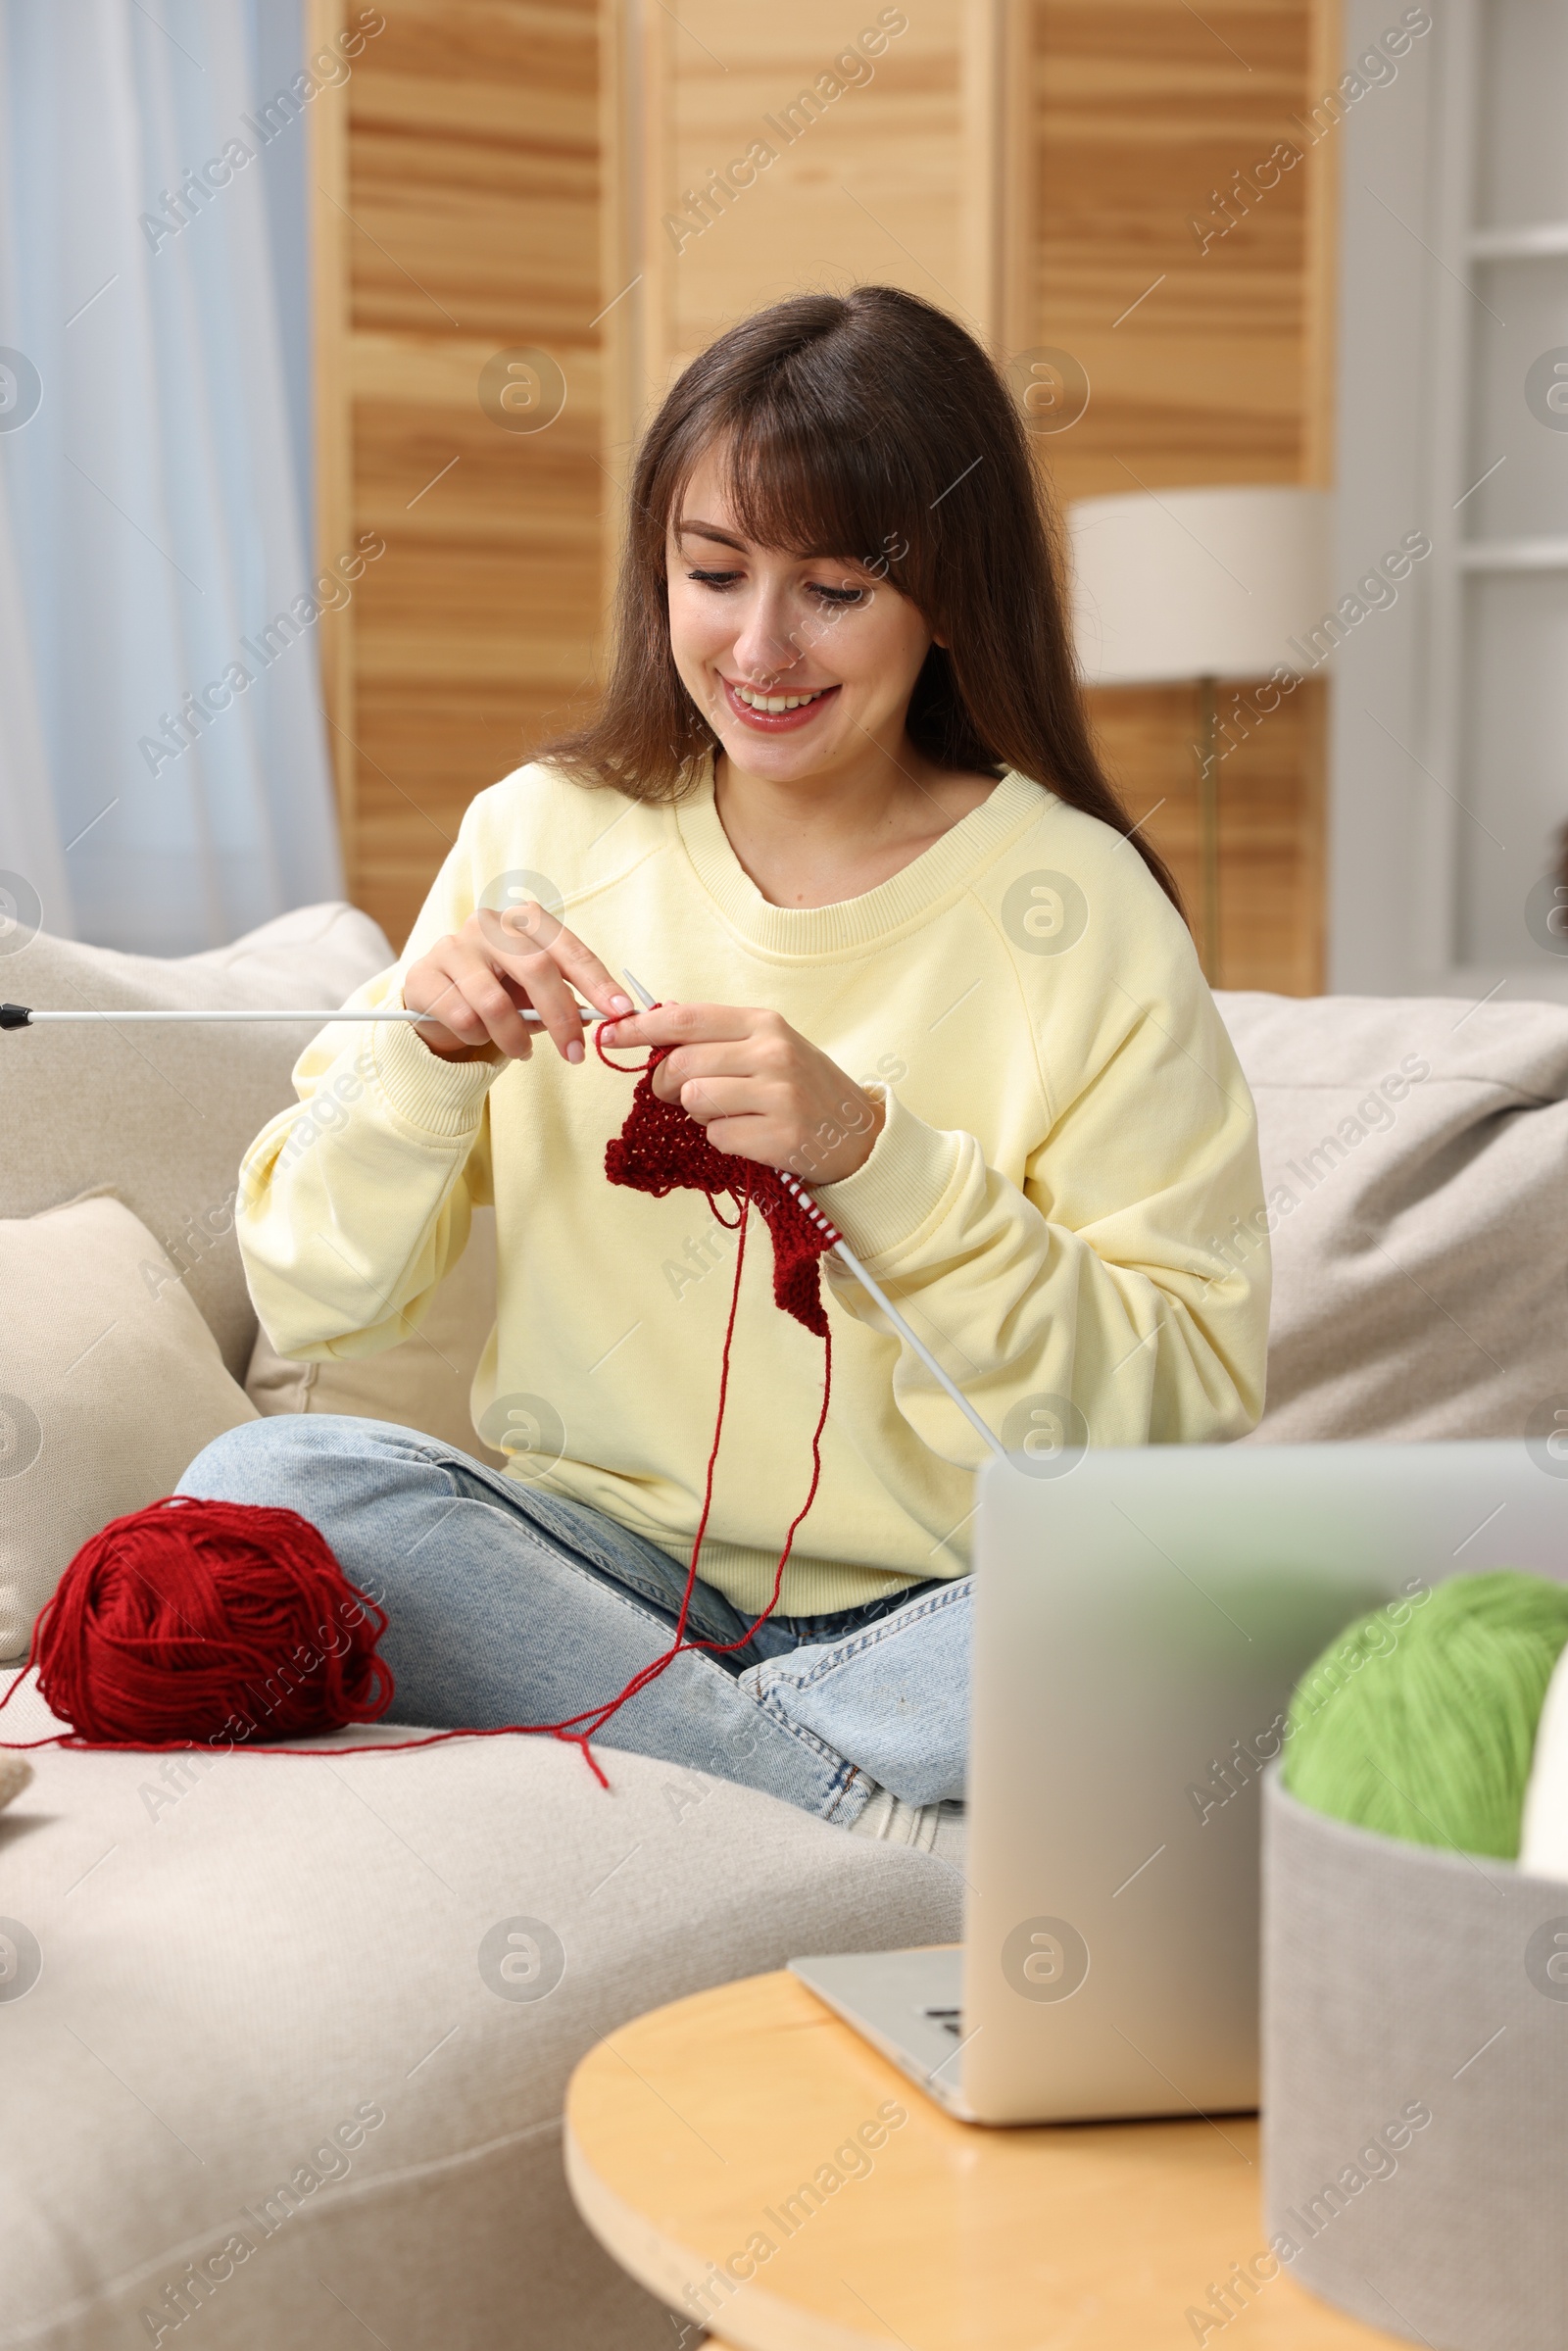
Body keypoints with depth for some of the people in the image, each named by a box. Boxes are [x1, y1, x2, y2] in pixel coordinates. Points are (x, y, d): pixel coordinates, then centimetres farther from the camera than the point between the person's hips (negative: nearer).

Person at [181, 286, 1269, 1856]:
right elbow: (317, 1301, 4)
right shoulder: (543, 837, 3)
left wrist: (873, 1158, -21)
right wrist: (422, 1057, -15)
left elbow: (1187, 1403, -11)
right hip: (591, 1562, 4)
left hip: (940, 1613, -3)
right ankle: (877, 1821, -22)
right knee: (260, 1483, -25)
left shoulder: (1075, 906, -6)